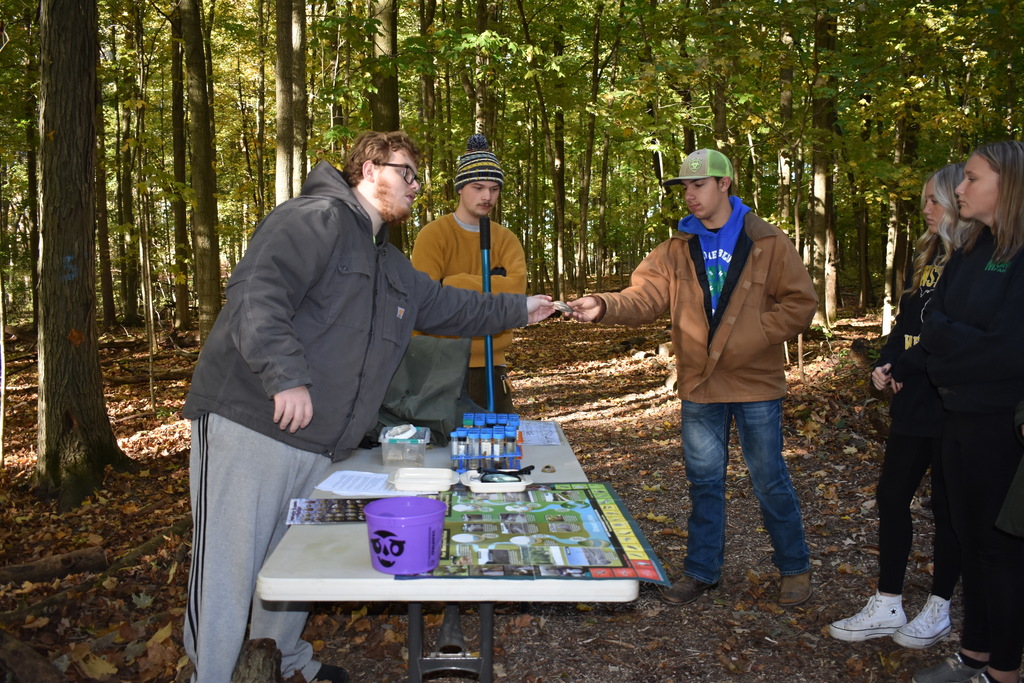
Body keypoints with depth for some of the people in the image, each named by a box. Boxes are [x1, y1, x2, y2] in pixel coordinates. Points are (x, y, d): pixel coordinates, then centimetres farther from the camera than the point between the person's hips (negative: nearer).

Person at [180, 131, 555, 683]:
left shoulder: (391, 267, 22)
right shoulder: (314, 219, -10)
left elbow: (448, 306, 32)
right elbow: (257, 295, -22)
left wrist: (519, 309, 31)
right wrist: (288, 377, -28)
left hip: (318, 447, 9)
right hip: (250, 426, -9)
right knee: (228, 567, -3)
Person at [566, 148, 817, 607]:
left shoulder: (769, 244, -5)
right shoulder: (676, 250, 3)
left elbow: (800, 303, -6)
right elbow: (644, 297, -9)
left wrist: (750, 339, -17)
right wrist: (604, 306, -29)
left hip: (756, 385, -3)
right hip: (699, 387, 3)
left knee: (770, 481, 9)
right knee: (705, 481, 14)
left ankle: (795, 568, 30)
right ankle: (702, 570, 29)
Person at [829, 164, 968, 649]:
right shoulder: (927, 256, 12)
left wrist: (906, 366, -14)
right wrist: (885, 364, -1)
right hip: (914, 401, 8)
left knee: (947, 504, 6)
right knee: (891, 495, 8)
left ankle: (938, 611, 24)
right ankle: (886, 607, 19)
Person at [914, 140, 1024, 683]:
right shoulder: (970, 251, 10)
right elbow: (931, 324, 6)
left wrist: (945, 339, -9)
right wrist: (965, 345, -12)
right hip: (960, 415, 8)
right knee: (969, 537, 15)